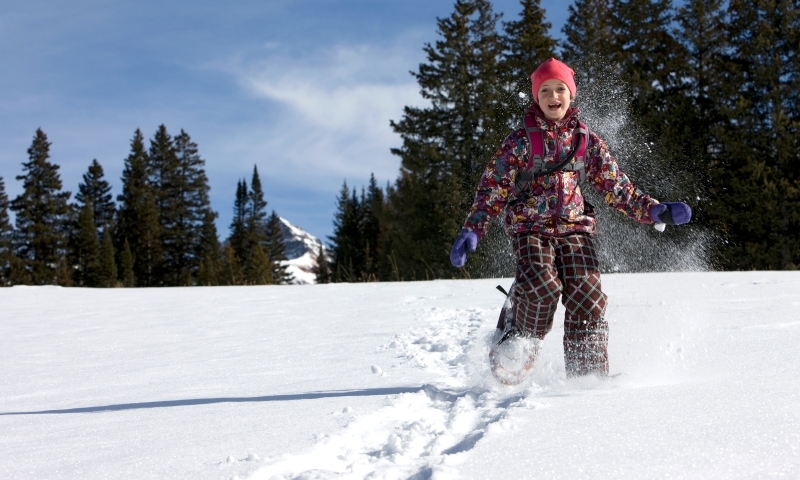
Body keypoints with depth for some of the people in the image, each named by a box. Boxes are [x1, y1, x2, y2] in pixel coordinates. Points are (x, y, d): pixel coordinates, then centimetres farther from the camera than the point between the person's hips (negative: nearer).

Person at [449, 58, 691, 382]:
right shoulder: (520, 141, 5)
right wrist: (472, 230, -8)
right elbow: (493, 189, 3)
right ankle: (517, 335, 2)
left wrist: (655, 211, 0)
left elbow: (616, 187, 13)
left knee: (587, 296, -15)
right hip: (531, 228, -2)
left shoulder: (586, 140, 12)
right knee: (541, 286, -27)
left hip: (575, 228, 2)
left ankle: (589, 374, -7)